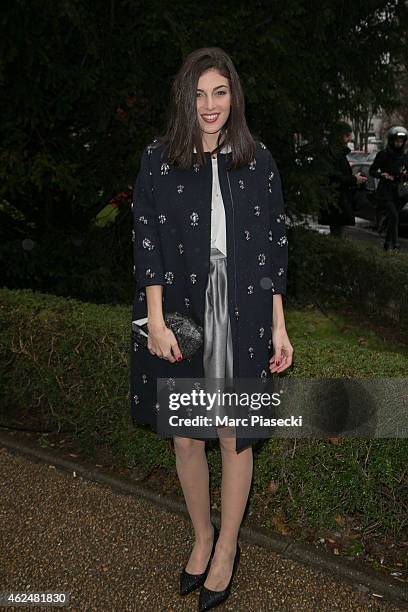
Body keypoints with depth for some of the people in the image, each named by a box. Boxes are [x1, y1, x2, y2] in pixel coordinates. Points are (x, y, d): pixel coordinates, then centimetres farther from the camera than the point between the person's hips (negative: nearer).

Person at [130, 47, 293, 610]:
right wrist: (156, 322, -10)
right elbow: (147, 242, -2)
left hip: (241, 318, 0)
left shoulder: (258, 160, 2)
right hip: (181, 315, 1)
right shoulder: (158, 158, 1)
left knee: (235, 437, 8)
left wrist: (279, 327, 0)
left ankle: (227, 548, 31)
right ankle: (202, 537, 36)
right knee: (185, 437, 11)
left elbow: (274, 245, 3)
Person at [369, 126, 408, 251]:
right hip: (385, 190, -5)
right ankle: (394, 245, -17)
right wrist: (382, 175, -17)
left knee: (391, 218, 7)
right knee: (393, 216, -18)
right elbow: (372, 171, 0)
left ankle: (388, 245, 17)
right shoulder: (383, 155, -3)